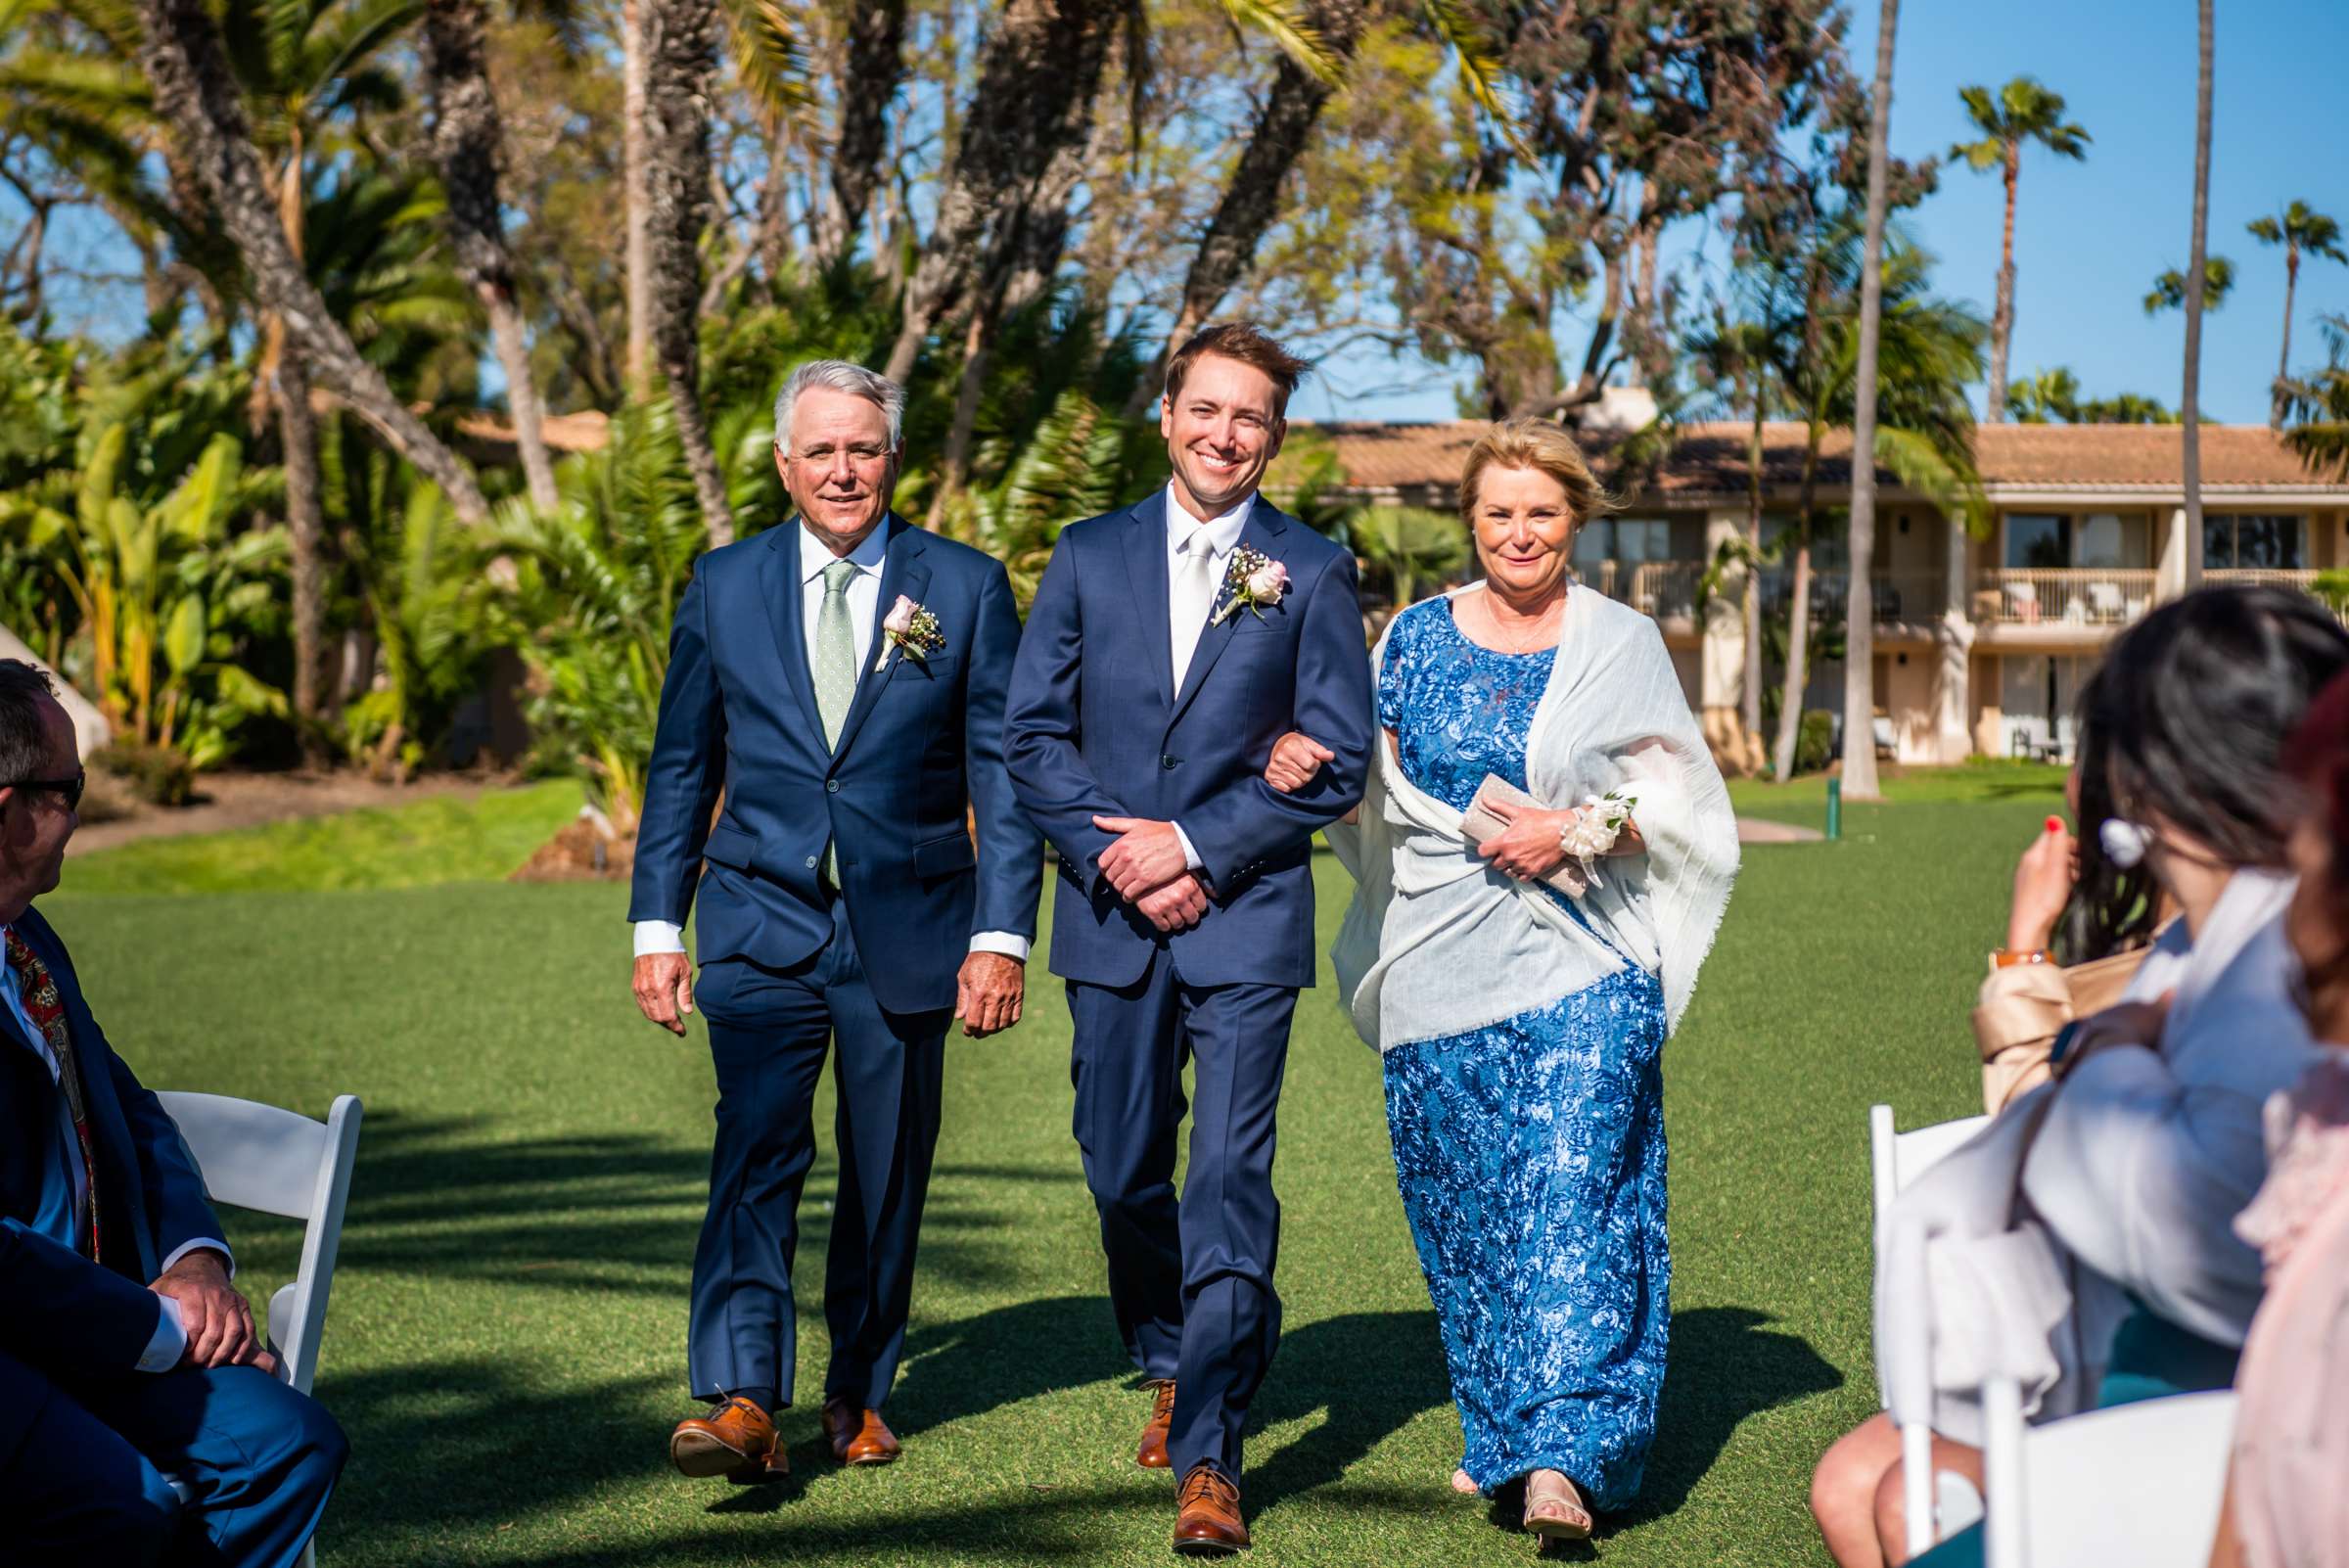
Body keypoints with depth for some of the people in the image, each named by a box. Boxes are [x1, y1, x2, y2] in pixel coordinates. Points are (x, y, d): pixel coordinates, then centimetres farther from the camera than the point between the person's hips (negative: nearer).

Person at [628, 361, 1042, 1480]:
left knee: (886, 1177, 8)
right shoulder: (723, 586, 6)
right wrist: (658, 926, 6)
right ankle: (741, 1403, -19)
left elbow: (1003, 775, 1)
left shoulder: (967, 588, 2)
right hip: (762, 926, 0)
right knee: (756, 1150, -15)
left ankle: (859, 1395, 24)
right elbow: (681, 768, 11)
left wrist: (1001, 935, -5)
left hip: (906, 932, 0)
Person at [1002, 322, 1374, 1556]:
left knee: (1228, 1181, -9)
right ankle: (1173, 1368, 37)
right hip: (1112, 919, 3)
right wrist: (1115, 857, -9)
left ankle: (1208, 1457, -6)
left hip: (1247, 915, -3)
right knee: (1123, 1176, 11)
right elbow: (1032, 735, 5)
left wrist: (1194, 845, -10)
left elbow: (1338, 761, -2)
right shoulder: (1089, 556, 8)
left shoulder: (1312, 572, 2)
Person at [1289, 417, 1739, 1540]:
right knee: (1463, 1202, 6)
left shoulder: (1623, 643, 5)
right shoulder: (1419, 635, 10)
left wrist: (1577, 826, -14)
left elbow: (1677, 799, 2)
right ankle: (1499, 1434, 22)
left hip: (1581, 964, -2)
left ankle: (1562, 1458, -16)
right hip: (1444, 970, 3)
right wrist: (1301, 758, -8)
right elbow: (1372, 783, 13)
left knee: (1572, 1189, -14)